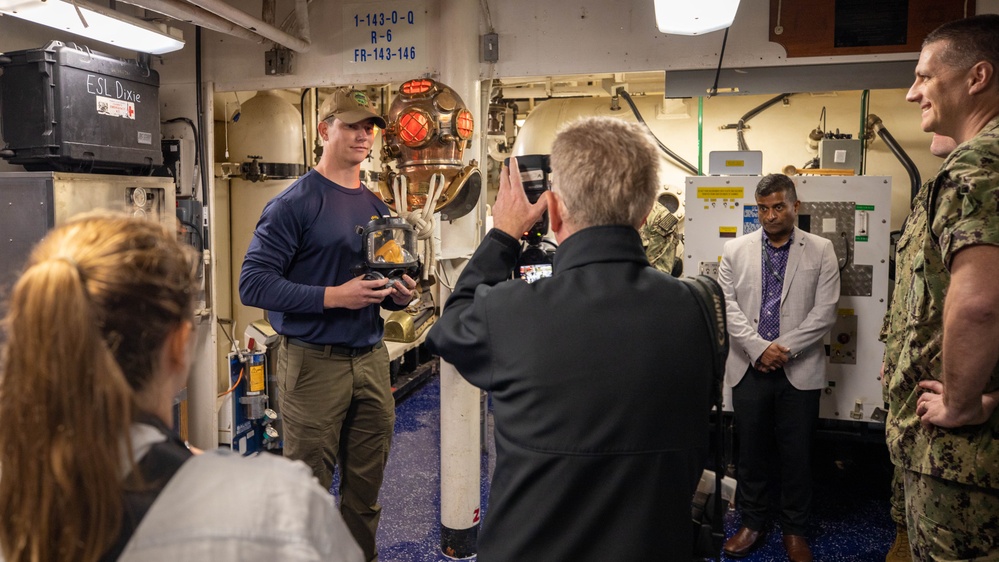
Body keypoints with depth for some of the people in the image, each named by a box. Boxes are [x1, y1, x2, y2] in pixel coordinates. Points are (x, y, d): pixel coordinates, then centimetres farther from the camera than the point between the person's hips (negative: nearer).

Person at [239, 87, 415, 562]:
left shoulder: (376, 207, 13)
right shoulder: (295, 203, -8)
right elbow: (253, 283, -15)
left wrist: (398, 296, 0)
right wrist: (332, 296, -21)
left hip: (371, 358, 6)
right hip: (314, 361, -6)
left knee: (365, 492, 16)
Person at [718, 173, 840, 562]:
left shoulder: (821, 252, 3)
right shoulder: (735, 251, 6)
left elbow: (824, 311, -4)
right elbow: (728, 306, -2)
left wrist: (784, 349, -11)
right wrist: (759, 348, -12)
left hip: (800, 369, -1)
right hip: (749, 367, 1)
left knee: (797, 453, 8)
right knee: (751, 450, 11)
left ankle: (795, 529, 25)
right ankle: (752, 522, 27)